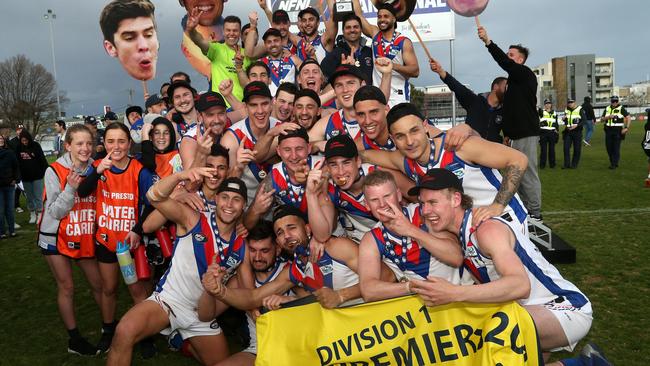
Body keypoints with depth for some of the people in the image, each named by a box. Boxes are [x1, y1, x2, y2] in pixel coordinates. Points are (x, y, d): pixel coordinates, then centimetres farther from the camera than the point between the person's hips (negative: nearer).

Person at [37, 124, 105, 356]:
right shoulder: (55, 172, -14)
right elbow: (55, 212, -15)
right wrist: (70, 188, -30)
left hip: (86, 239, 4)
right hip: (57, 239, -3)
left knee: (98, 284, 7)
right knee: (66, 287, 4)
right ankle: (74, 340, 17)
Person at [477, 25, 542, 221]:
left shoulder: (526, 74, -6)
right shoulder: (513, 79, 20)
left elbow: (505, 63, -24)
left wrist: (488, 41, -29)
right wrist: (507, 133, 18)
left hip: (526, 133, -10)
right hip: (516, 134, 10)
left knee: (528, 173, -8)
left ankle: (535, 212, -3)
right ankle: (524, 210, 19)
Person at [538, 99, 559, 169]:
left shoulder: (554, 113, 13)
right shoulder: (541, 112, 3)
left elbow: (556, 124, 17)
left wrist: (557, 132, 12)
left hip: (552, 133, 3)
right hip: (543, 133, -3)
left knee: (552, 149, 6)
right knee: (543, 149, -1)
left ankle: (552, 164, 14)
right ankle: (542, 164, 6)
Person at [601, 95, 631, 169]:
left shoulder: (621, 108, -1)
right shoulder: (607, 109, 11)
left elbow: (628, 117, -6)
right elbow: (601, 120, 11)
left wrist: (627, 128, -15)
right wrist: (608, 117, -9)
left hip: (618, 131, -4)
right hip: (608, 130, 5)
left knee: (616, 148, -6)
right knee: (609, 147, 7)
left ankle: (614, 164, -1)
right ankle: (612, 162, 22)